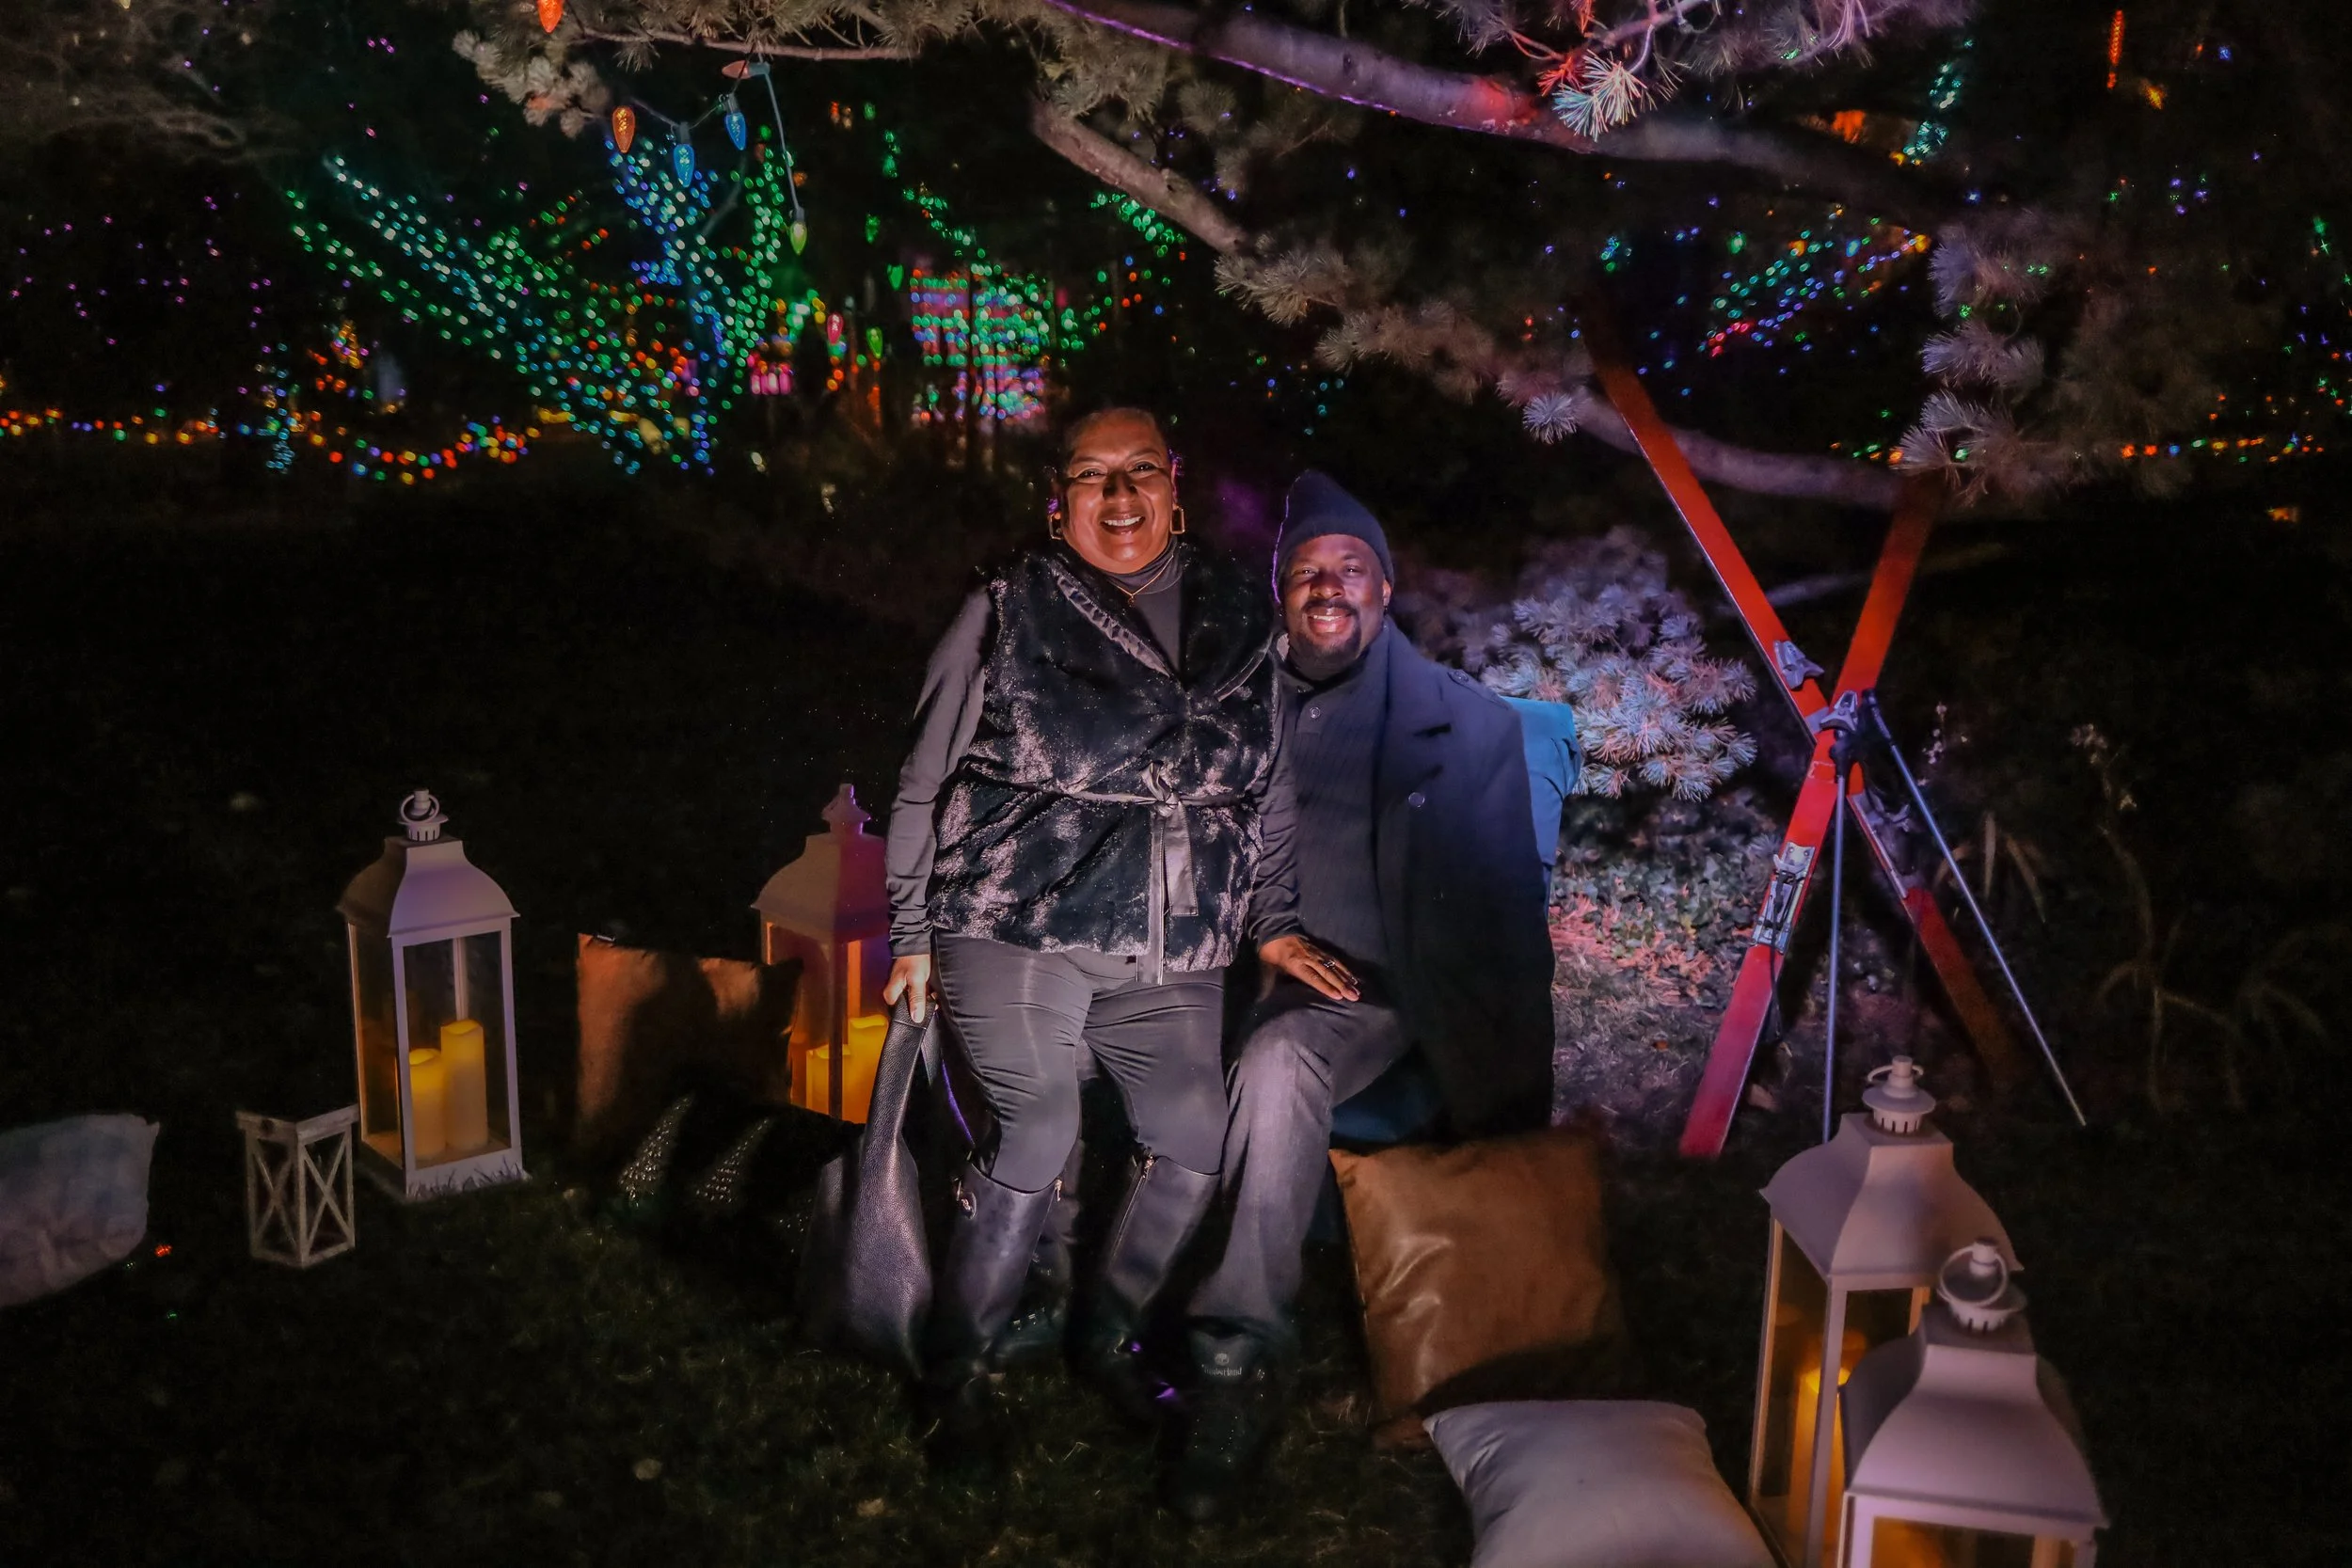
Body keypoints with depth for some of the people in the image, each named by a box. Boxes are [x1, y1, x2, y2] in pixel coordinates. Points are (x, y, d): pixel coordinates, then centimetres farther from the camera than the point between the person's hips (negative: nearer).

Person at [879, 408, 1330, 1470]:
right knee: (1034, 1134, -15)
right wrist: (913, 933, 4)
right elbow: (927, 782, 6)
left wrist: (1273, 923, 13)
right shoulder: (1008, 611, 2)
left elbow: (1261, 788, 20)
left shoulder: (1236, 616, 13)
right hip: (1017, 925, -4)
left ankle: (1108, 1337, 22)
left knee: (1194, 1141, -4)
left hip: (1171, 952, 4)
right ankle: (958, 1374, 6)